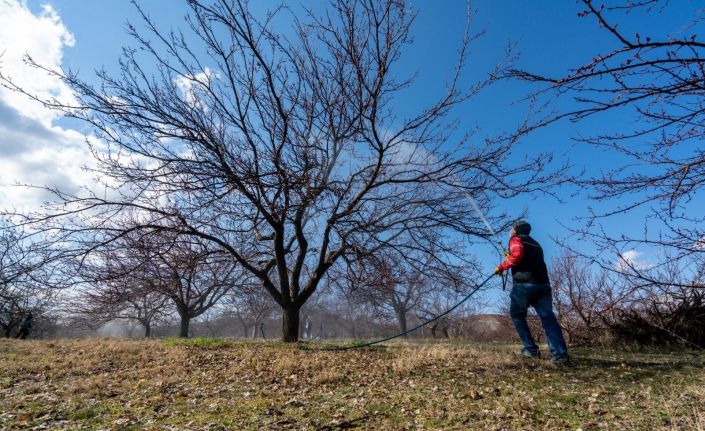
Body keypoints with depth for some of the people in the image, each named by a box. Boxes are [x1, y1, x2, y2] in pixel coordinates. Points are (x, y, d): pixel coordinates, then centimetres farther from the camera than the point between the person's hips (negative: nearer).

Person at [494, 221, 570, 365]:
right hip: (543, 284, 6)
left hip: (524, 284, -6)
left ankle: (531, 350, 3)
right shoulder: (535, 244, 30)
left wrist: (502, 266, -4)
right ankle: (560, 354, -15)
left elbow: (517, 255, -15)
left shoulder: (516, 239, 6)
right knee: (548, 318, -2)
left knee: (517, 315, 9)